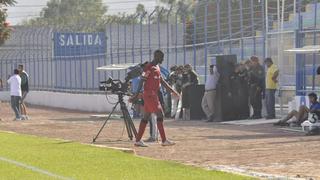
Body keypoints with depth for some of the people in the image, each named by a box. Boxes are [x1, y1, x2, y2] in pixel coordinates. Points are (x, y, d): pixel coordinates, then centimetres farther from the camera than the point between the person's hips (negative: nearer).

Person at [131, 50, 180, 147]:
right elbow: (142, 81, -17)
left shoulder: (157, 68, 16)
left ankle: (138, 140, 13)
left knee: (146, 117, 10)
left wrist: (172, 91, 24)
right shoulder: (149, 67, -13)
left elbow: (162, 81, 24)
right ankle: (164, 140, -9)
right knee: (160, 114, -10)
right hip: (149, 94, -9)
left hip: (154, 95, 9)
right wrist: (137, 94, -21)